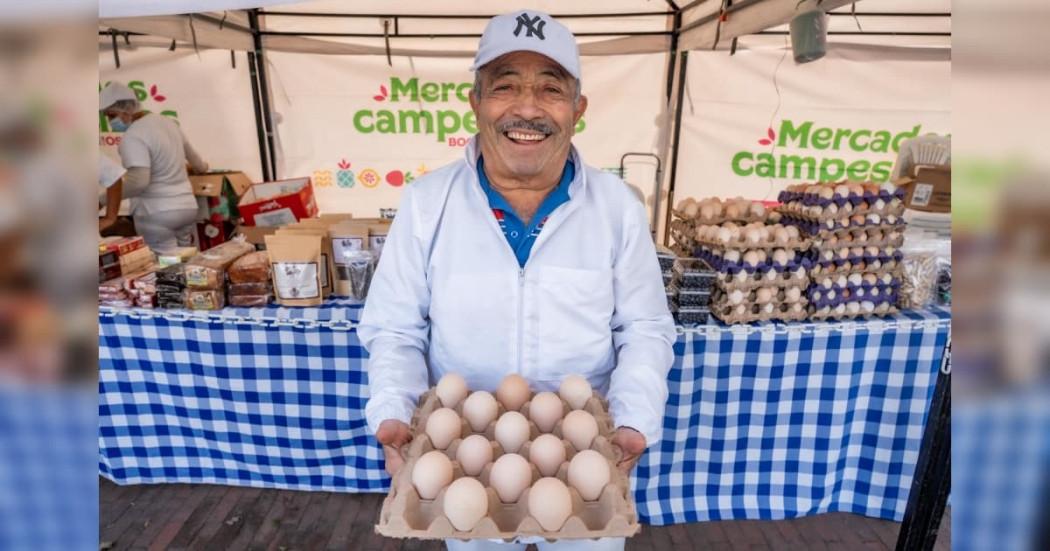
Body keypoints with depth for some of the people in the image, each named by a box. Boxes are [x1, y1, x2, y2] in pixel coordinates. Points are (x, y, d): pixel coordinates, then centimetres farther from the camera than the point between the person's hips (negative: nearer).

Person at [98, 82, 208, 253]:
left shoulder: (132, 137, -14)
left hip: (158, 213, -8)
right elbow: (190, 153, 29)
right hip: (187, 206, 8)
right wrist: (201, 166, 49)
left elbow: (138, 182, -25)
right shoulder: (166, 121, 12)